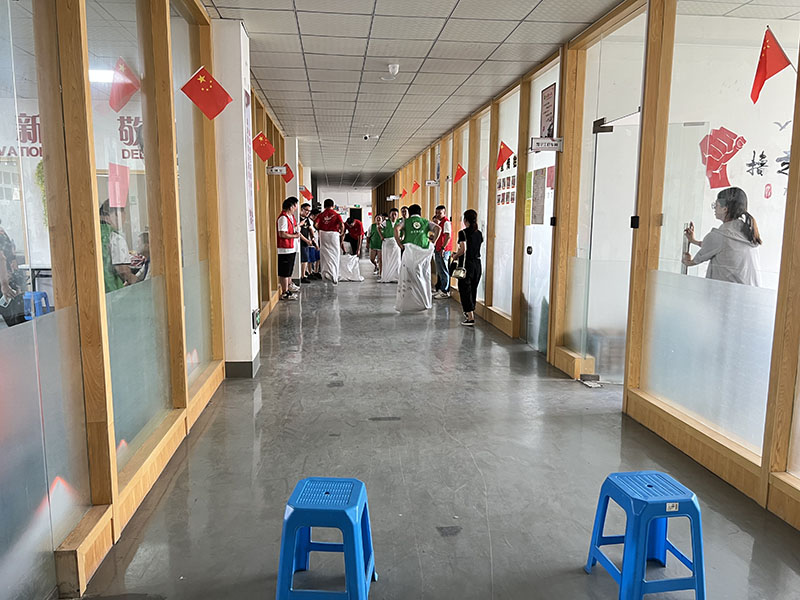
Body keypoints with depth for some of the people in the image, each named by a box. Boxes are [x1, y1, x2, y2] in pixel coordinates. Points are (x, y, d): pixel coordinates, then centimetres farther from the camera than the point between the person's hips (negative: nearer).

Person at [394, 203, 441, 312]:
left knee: (408, 277, 3)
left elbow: (396, 228, -9)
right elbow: (438, 228, -1)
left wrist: (399, 243, -3)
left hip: (410, 250, -2)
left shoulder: (406, 221, 10)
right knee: (424, 278, 12)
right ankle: (424, 303, 18)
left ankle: (404, 305, 3)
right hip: (424, 252, 2)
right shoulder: (426, 222, 14)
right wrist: (433, 242, 3)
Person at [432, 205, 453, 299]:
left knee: (443, 272, -6)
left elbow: (448, 236, -21)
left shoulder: (446, 222, -12)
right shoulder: (440, 222, 18)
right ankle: (440, 289, 21)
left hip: (444, 251, -10)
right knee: (439, 271, 14)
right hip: (438, 250, 10)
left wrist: (443, 248, -23)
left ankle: (445, 292, -2)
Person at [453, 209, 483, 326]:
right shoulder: (479, 233, 7)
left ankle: (470, 318, -7)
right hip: (477, 263, 6)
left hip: (467, 264, -6)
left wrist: (455, 256, -2)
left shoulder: (463, 233, -12)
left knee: (465, 290, -1)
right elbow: (476, 249, 11)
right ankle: (470, 311, 30)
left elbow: (463, 250, -21)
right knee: (473, 289, 17)